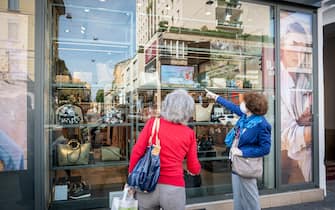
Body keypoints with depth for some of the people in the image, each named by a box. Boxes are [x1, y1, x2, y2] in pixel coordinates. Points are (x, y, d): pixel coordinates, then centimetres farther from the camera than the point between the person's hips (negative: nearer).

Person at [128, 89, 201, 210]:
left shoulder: (153, 123, -4)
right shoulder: (189, 133, -2)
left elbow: (137, 152, -8)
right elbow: (194, 168, 5)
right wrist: (198, 169, 28)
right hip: (173, 188, 0)